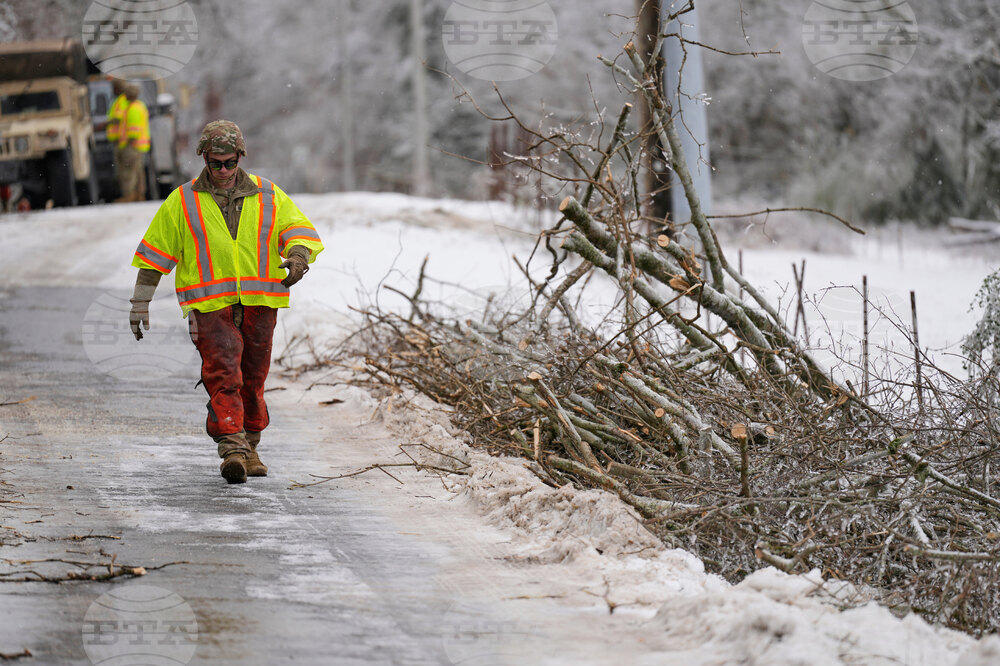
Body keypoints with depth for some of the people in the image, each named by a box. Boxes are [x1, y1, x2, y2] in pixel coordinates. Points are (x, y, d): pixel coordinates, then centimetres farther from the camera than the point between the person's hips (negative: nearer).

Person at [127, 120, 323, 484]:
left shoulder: (268, 197, 11)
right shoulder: (183, 202, 8)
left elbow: (298, 228, 5)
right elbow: (155, 252, 11)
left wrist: (298, 255, -18)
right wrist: (140, 301, 8)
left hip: (258, 303, 2)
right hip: (210, 305, -2)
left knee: (252, 379, 8)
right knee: (223, 374, -17)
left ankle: (249, 448, 22)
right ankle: (232, 448, -24)